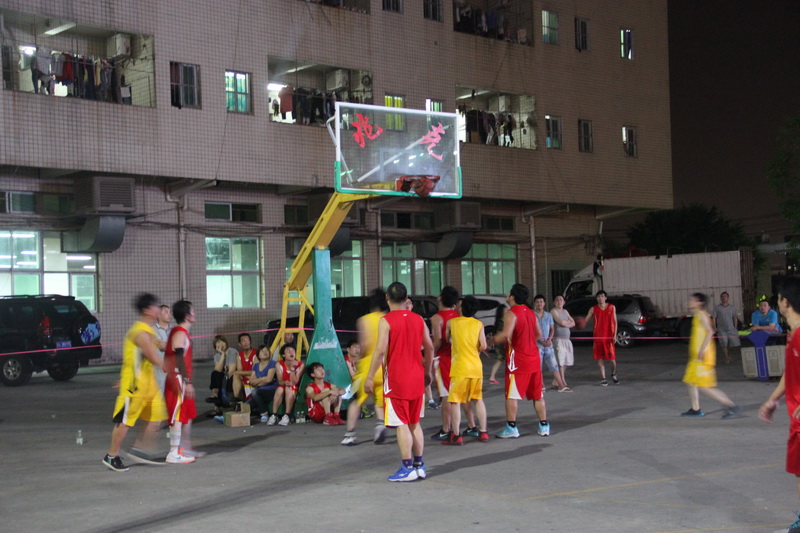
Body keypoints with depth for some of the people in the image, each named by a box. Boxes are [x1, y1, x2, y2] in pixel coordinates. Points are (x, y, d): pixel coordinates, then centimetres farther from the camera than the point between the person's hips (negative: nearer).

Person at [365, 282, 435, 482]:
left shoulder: (386, 321, -10)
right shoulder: (418, 319, 7)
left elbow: (380, 350, -17)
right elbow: (430, 348, 12)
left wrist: (370, 377, -12)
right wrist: (427, 372, 25)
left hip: (396, 380, -5)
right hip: (416, 379, 5)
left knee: (402, 425, -2)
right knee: (415, 423, 14)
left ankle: (407, 468, -2)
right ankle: (419, 465, 18)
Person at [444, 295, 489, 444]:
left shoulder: (451, 322, -2)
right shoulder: (479, 324, 2)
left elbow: (447, 341, 6)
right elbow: (483, 346, -3)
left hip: (459, 367, -3)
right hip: (476, 366, 3)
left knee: (455, 401, 0)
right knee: (478, 399, 16)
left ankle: (456, 436, -5)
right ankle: (483, 432, 17)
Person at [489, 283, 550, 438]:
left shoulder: (511, 313, -12)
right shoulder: (530, 312, 12)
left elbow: (506, 334, -26)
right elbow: (538, 334, 21)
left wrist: (491, 341, -15)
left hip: (518, 359, -7)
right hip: (534, 358, 7)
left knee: (511, 395, -2)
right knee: (537, 395, 12)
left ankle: (511, 428, -3)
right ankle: (544, 426, 15)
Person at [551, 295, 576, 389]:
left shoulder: (565, 311, 20)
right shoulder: (553, 311, -4)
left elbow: (573, 323, 14)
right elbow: (561, 322, -16)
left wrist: (566, 324, -5)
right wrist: (568, 322, 5)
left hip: (567, 339, 8)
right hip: (559, 339, -8)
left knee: (566, 361, 8)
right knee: (560, 361, -10)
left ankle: (559, 380, 17)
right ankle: (563, 383, -11)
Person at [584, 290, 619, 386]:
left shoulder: (612, 307, 4)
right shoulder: (593, 309, 4)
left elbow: (615, 322, 4)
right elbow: (586, 320, 0)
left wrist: (615, 335, -4)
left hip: (609, 337, -1)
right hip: (598, 337, 1)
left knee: (612, 358, -2)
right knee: (600, 358, 2)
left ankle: (614, 375, 24)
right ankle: (603, 378, 9)